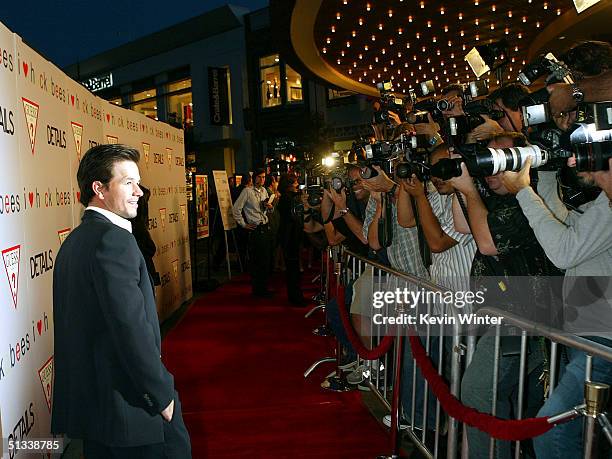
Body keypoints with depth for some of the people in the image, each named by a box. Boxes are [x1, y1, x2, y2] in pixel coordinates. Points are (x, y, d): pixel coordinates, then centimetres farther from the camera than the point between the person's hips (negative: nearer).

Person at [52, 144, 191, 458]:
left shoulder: (75, 239, 10)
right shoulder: (113, 239, -21)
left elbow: (90, 323, 13)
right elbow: (133, 328, -26)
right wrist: (163, 395, -15)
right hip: (128, 407, -9)